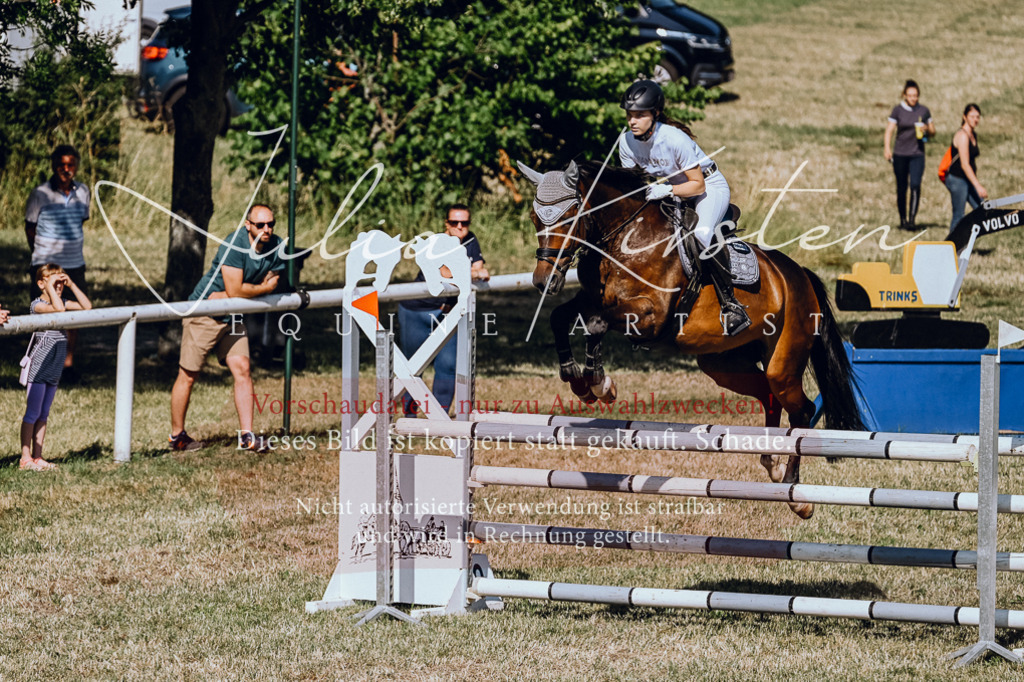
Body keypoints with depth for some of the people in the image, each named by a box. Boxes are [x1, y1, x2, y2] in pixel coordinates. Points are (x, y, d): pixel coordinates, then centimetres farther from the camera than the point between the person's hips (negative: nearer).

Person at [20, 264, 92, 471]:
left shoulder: (61, 302, 10)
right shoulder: (37, 305, -14)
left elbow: (86, 306, 8)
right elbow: (58, 308, -31)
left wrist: (71, 284, 1)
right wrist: (50, 285, -22)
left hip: (54, 371, 8)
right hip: (38, 369, -8)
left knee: (43, 415, 11)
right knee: (32, 414, -2)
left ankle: (37, 457, 15)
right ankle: (25, 458, 2)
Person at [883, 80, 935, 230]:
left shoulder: (924, 111, 7)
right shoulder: (898, 110, 2)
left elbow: (933, 131, 15)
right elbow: (889, 130, 1)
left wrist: (927, 129, -9)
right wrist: (887, 149, -13)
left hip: (917, 155, 0)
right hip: (900, 155, 0)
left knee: (915, 185, -15)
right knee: (901, 188, 4)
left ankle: (912, 219, -17)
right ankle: (903, 220, 16)